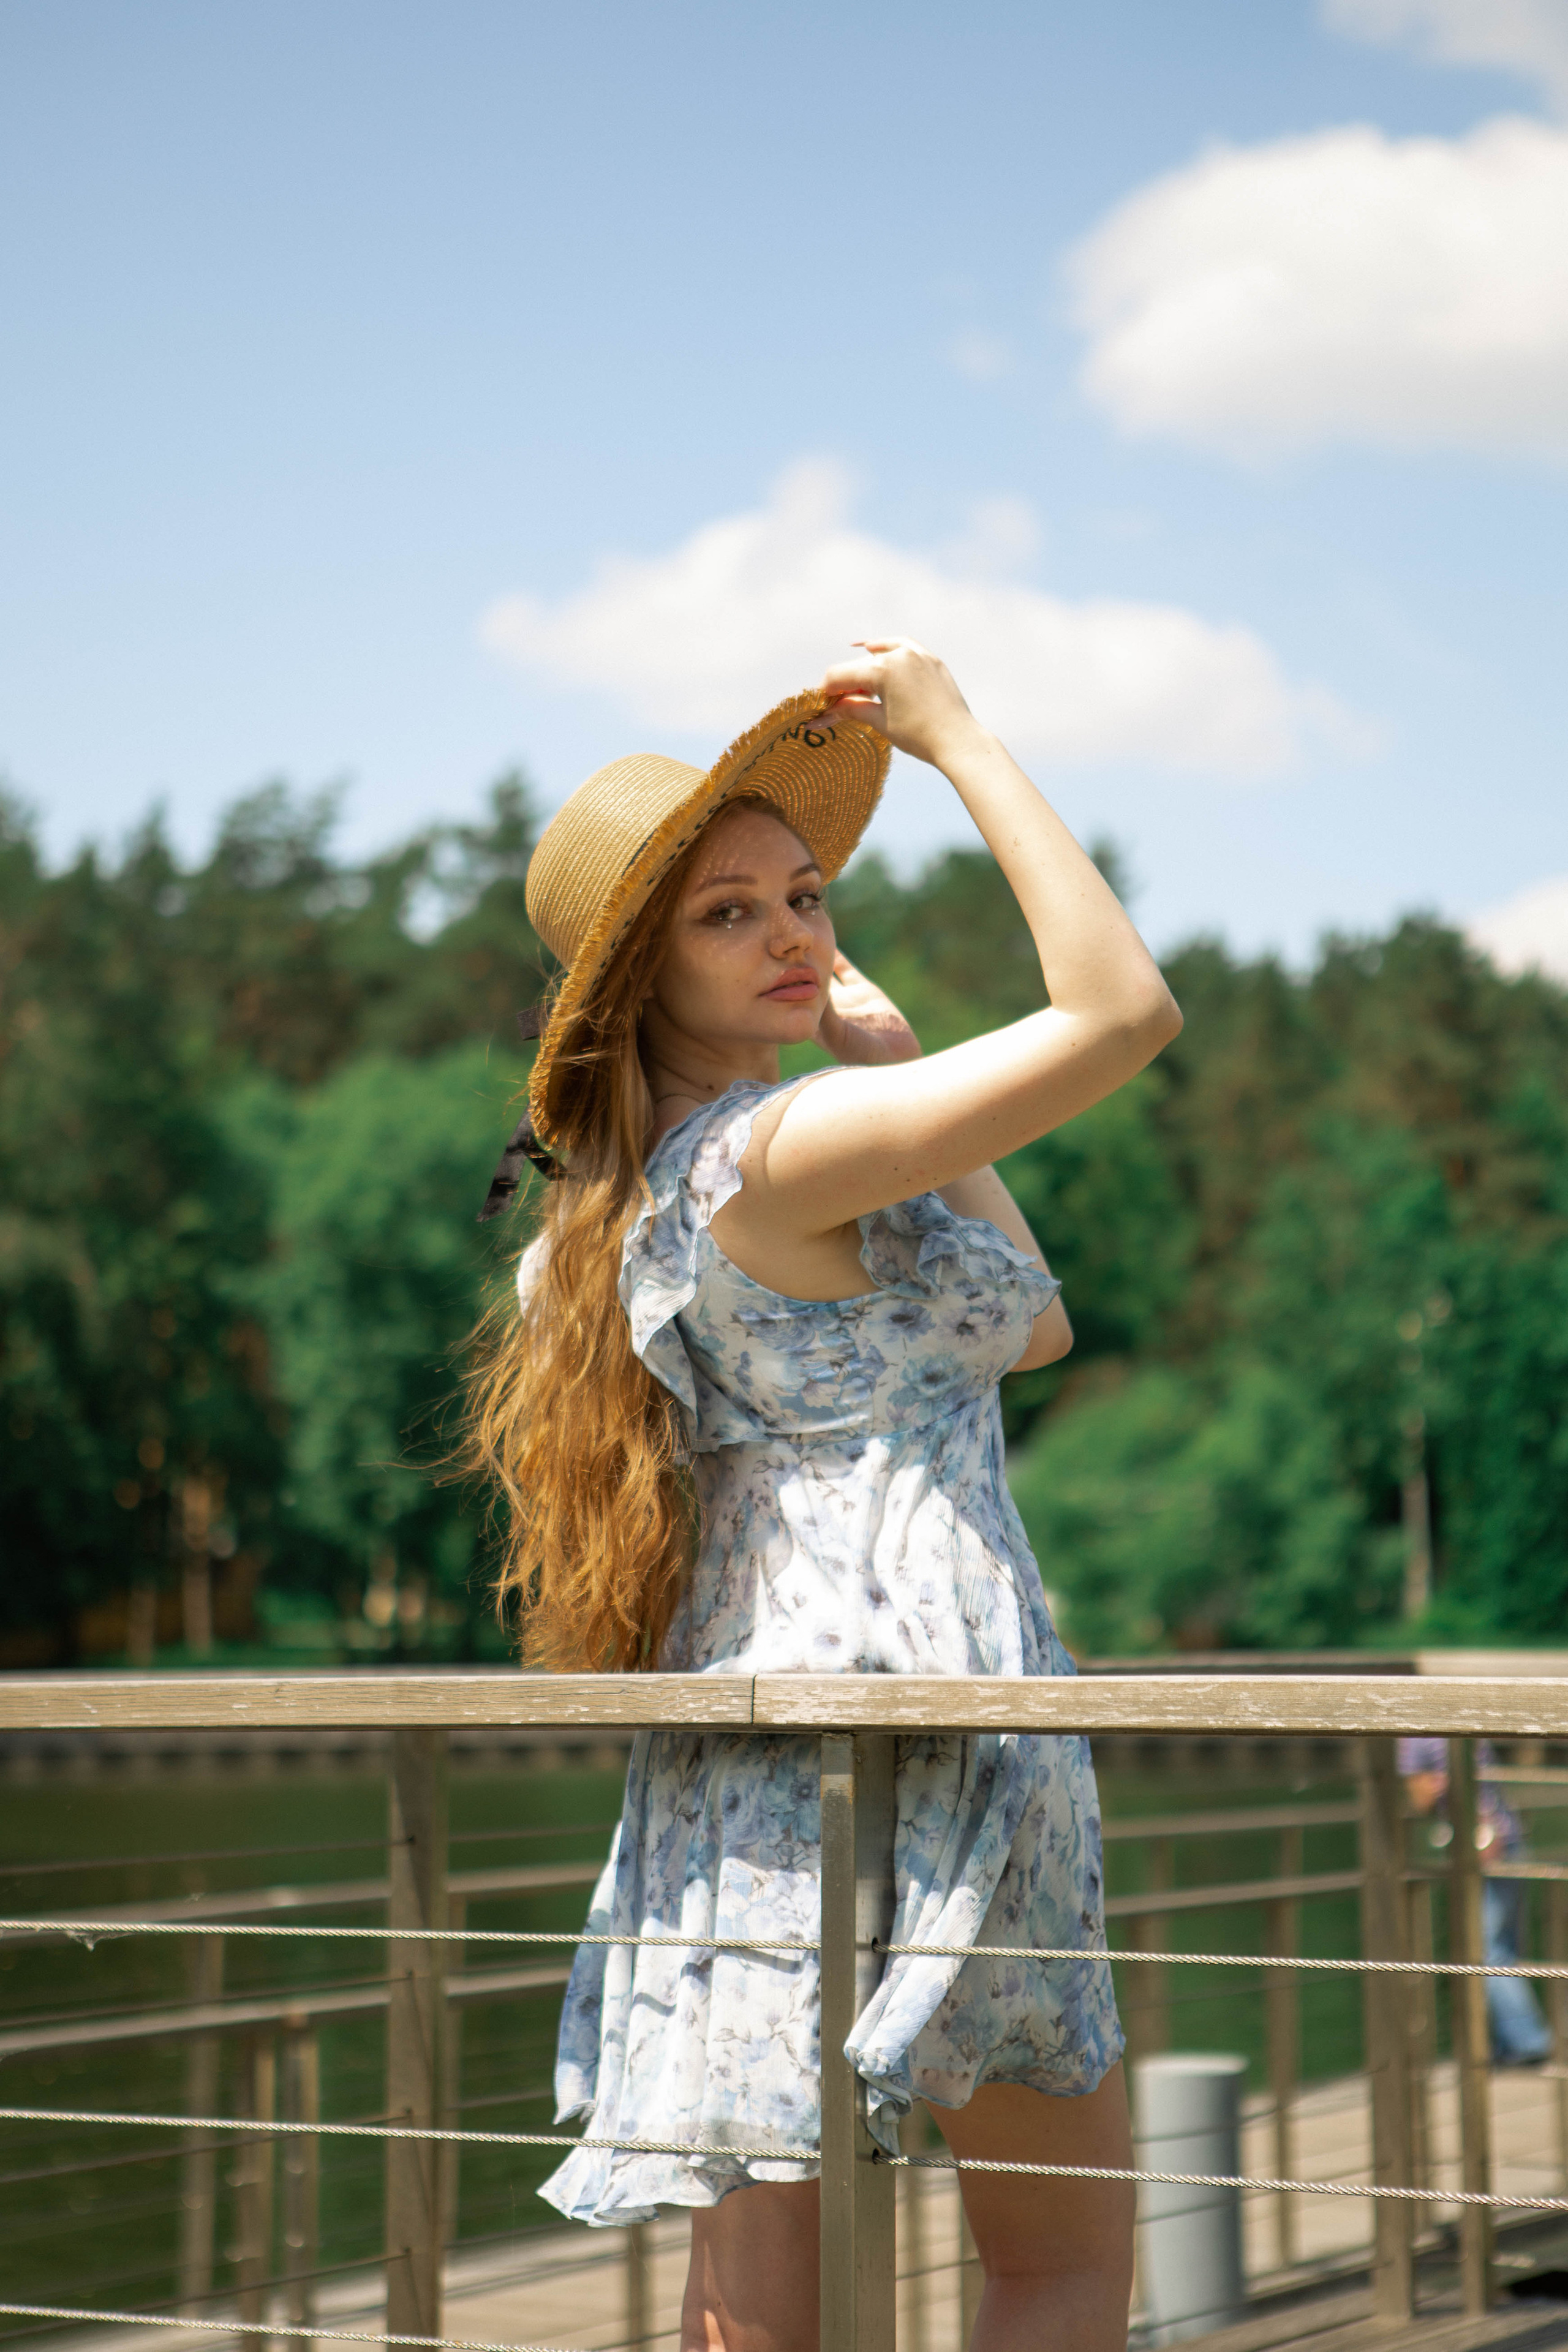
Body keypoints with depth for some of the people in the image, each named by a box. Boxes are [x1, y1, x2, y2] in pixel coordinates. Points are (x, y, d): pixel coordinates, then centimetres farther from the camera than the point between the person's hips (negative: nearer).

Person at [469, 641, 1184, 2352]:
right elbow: (1123, 1011, -19)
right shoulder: (782, 1147, -14)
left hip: (732, 1757, 9)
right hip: (915, 1712, -9)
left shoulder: (644, 1197, 16)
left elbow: (1028, 1324, 19)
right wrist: (953, 737, -12)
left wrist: (888, 1065, 15)